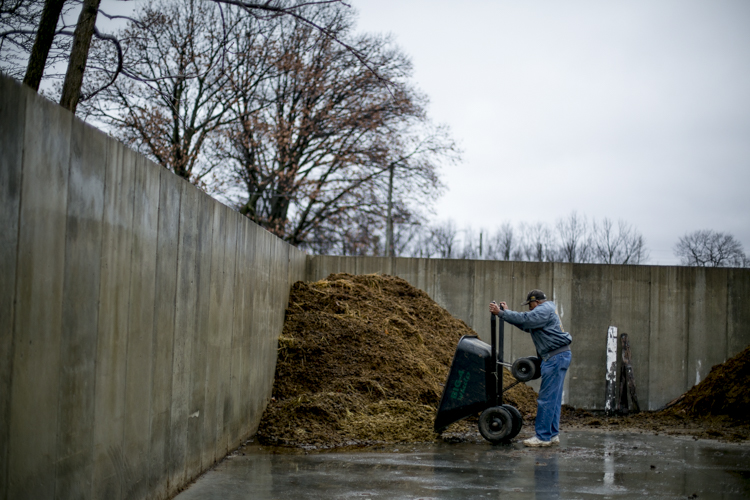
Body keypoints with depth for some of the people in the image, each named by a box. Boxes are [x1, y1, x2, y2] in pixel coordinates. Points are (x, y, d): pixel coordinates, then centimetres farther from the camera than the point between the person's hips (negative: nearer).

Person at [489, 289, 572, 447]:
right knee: (554, 398, 12)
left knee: (547, 398, -9)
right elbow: (526, 326, 24)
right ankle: (553, 434, 15)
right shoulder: (546, 310, 24)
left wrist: (501, 313, -15)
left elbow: (524, 319, -20)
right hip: (559, 356, 11)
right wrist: (507, 312, 19)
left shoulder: (544, 310, -9)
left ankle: (543, 437, -7)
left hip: (555, 357, -11)